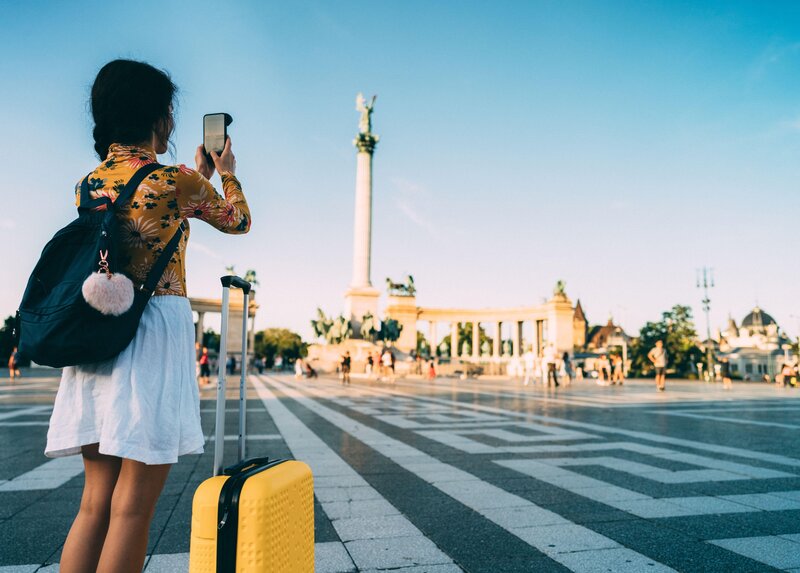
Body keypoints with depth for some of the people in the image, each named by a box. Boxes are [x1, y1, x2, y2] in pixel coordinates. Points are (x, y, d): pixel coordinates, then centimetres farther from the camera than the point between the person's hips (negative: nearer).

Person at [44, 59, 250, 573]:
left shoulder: (88, 186, 12)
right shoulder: (179, 180, -5)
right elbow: (239, 221, 12)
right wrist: (227, 173, 30)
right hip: (158, 328, -6)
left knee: (97, 500, 13)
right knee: (133, 506, 0)